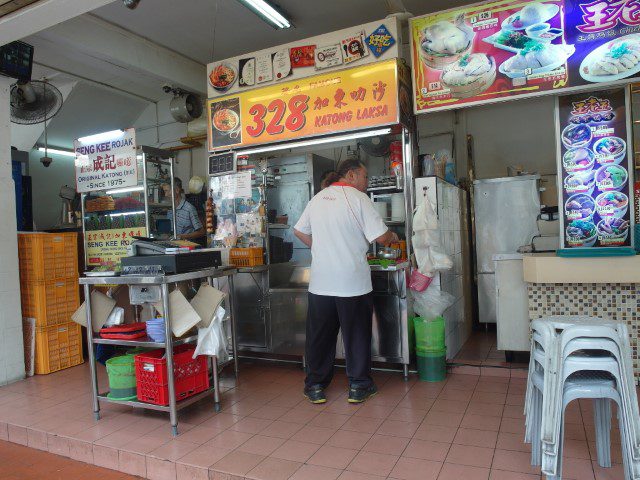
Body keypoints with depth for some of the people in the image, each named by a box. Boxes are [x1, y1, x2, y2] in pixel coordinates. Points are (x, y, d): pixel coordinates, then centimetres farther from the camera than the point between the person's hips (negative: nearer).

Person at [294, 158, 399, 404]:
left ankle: (315, 385, 23)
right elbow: (380, 237, -12)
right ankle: (358, 386, 21)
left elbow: (299, 231, 17)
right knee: (357, 334, 10)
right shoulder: (358, 198, -8)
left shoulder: (318, 198, 10)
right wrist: (393, 237, 9)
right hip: (353, 282, -4)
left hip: (320, 283, 5)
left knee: (319, 334, 13)